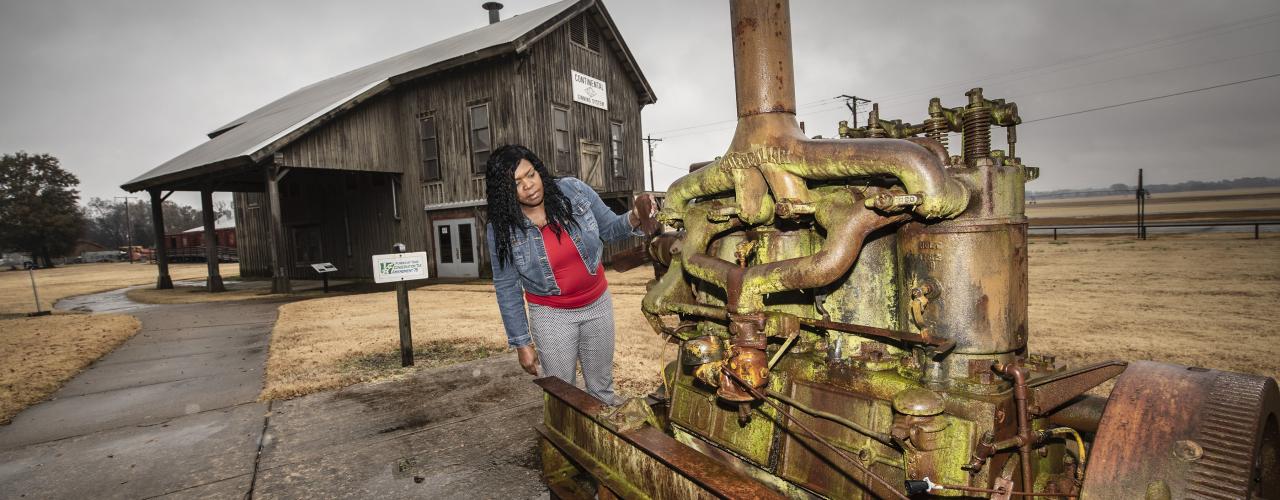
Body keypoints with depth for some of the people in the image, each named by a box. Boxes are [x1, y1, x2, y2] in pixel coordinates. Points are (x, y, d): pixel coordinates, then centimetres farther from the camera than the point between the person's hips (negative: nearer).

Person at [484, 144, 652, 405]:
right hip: (551, 315, -2)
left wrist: (634, 218, -23)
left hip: (598, 304, 2)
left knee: (602, 388, 17)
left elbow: (609, 228, -1)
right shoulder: (501, 229, -15)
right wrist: (521, 343, -4)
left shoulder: (573, 190, -13)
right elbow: (507, 288, -7)